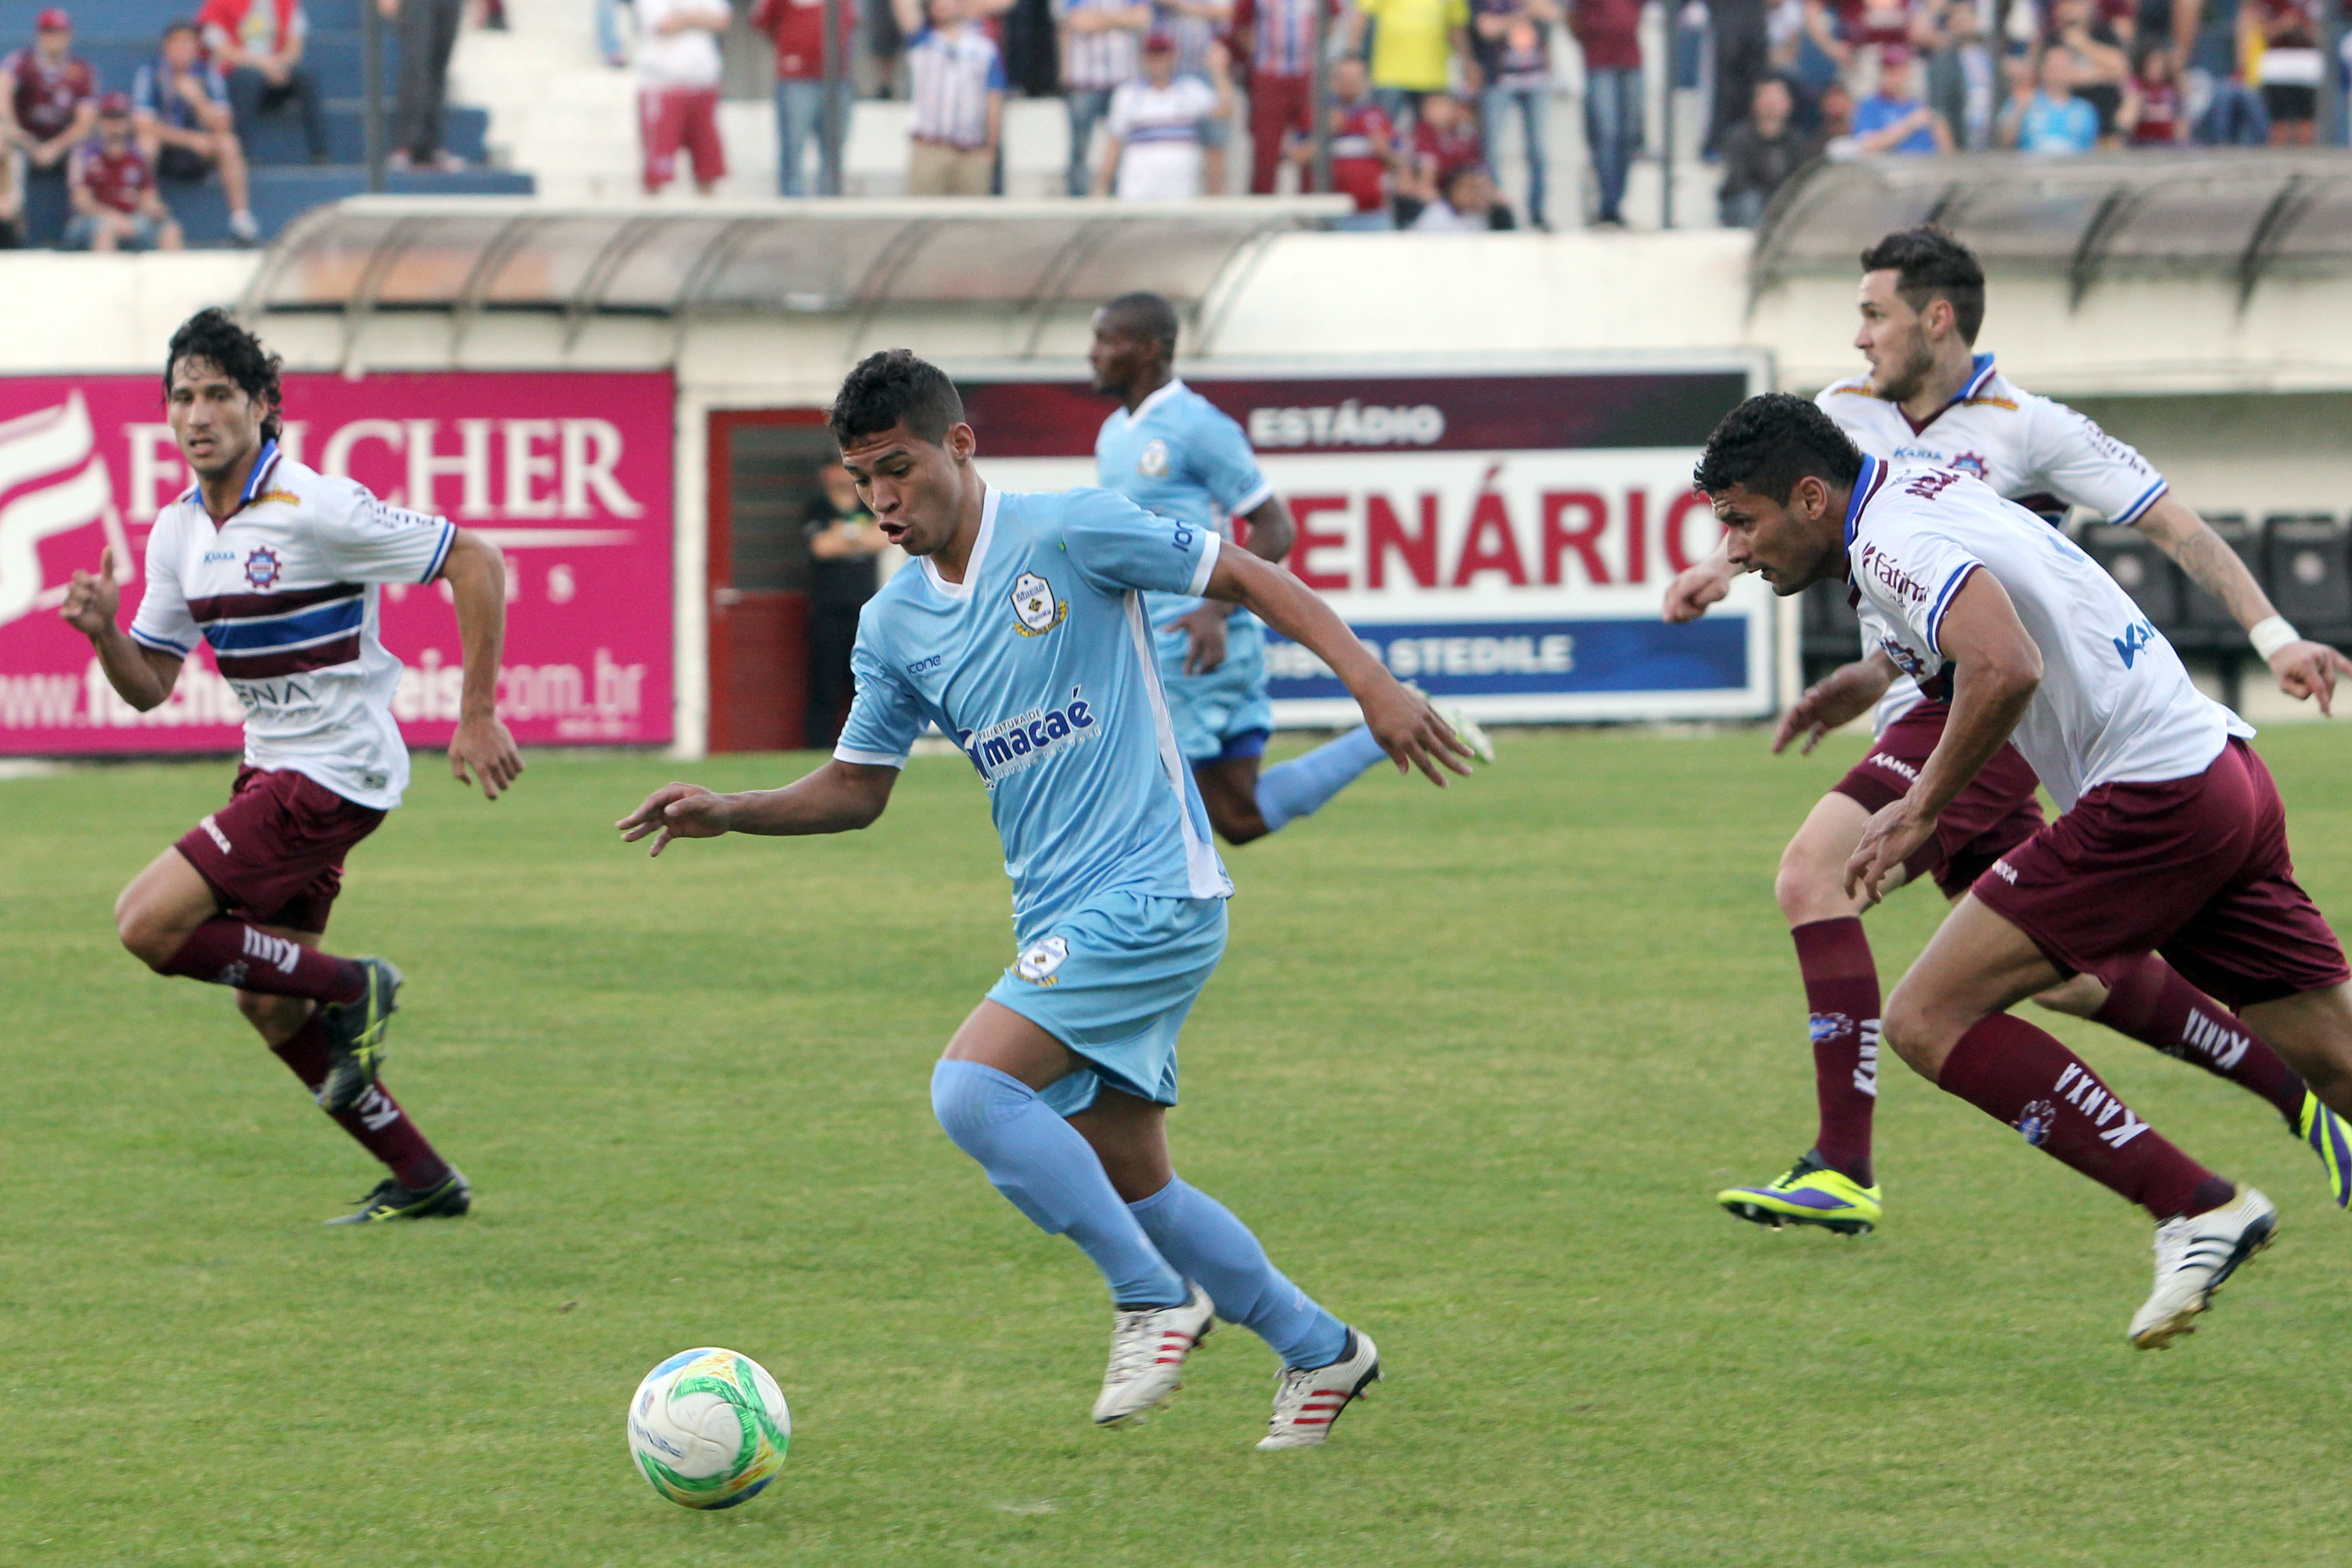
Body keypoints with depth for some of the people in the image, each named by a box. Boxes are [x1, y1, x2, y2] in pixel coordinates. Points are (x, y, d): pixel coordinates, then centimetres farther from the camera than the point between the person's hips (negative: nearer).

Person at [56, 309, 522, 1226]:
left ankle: (352, 991, -3)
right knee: (271, 1011, 11)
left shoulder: (313, 510, -17)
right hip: (271, 768, 9)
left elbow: (474, 561, -14)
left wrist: (478, 717, -15)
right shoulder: (179, 531, 7)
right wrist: (104, 632, -11)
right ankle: (423, 1181, 21)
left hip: (335, 772, -9)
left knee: (149, 924, -17)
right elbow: (149, 686, 11)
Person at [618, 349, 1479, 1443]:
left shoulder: (1072, 533, -9)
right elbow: (856, 789, 18)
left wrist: (1370, 680, -14)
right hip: (1061, 923, 8)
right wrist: (725, 814, 2)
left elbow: (1248, 578, -4)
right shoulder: (892, 625, 10)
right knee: (1129, 1186, 10)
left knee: (972, 1087, -22)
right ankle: (1318, 1351, 27)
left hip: (1150, 894, -8)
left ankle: (1153, 1298, -9)